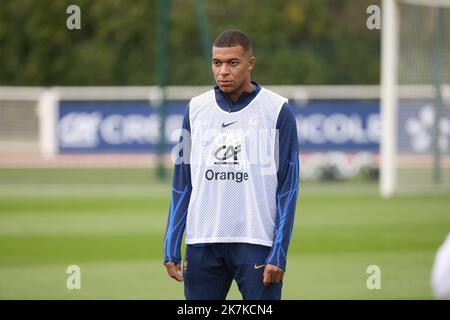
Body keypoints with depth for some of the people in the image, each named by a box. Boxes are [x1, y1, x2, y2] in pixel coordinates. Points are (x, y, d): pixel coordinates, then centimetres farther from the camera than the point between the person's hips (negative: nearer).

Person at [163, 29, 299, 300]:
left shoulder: (278, 111, -1)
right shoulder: (196, 109, 10)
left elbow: (288, 189, -2)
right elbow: (182, 184, 13)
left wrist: (279, 253, -10)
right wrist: (171, 247, 6)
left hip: (257, 245, -4)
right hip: (202, 244, 4)